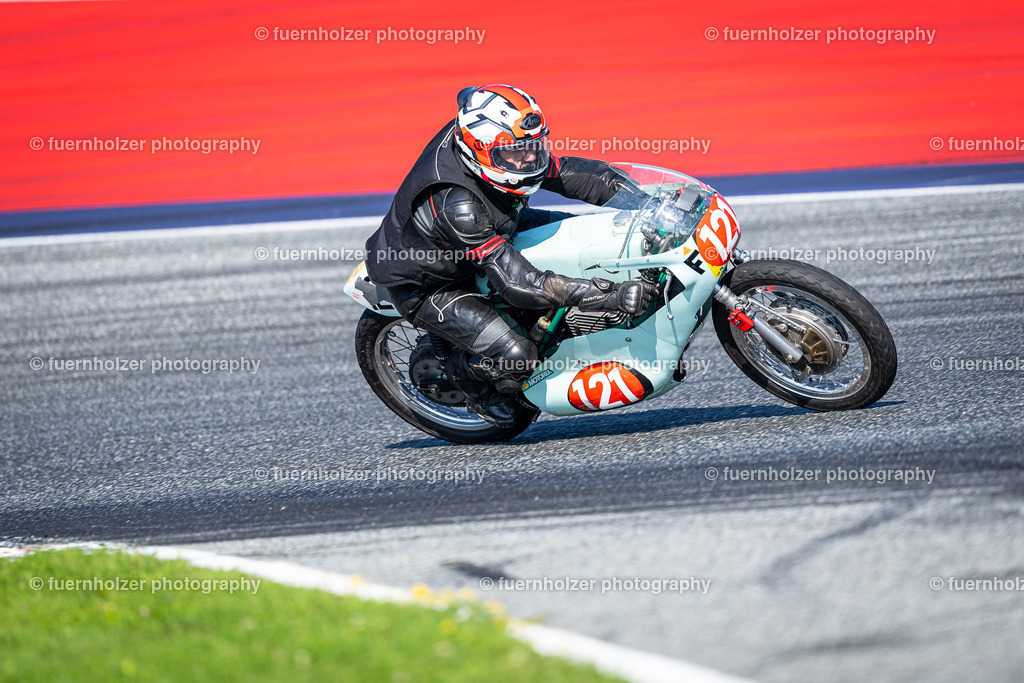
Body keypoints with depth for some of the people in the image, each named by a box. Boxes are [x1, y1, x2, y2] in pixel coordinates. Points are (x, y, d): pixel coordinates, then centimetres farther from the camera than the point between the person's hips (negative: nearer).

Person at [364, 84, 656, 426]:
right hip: (427, 287, -8)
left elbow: (566, 172, -6)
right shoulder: (457, 205, -41)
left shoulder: (506, 152, -19)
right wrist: (610, 296, -46)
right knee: (515, 354, -22)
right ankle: (463, 371, 12)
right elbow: (519, 284, -41)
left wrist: (639, 199, -21)